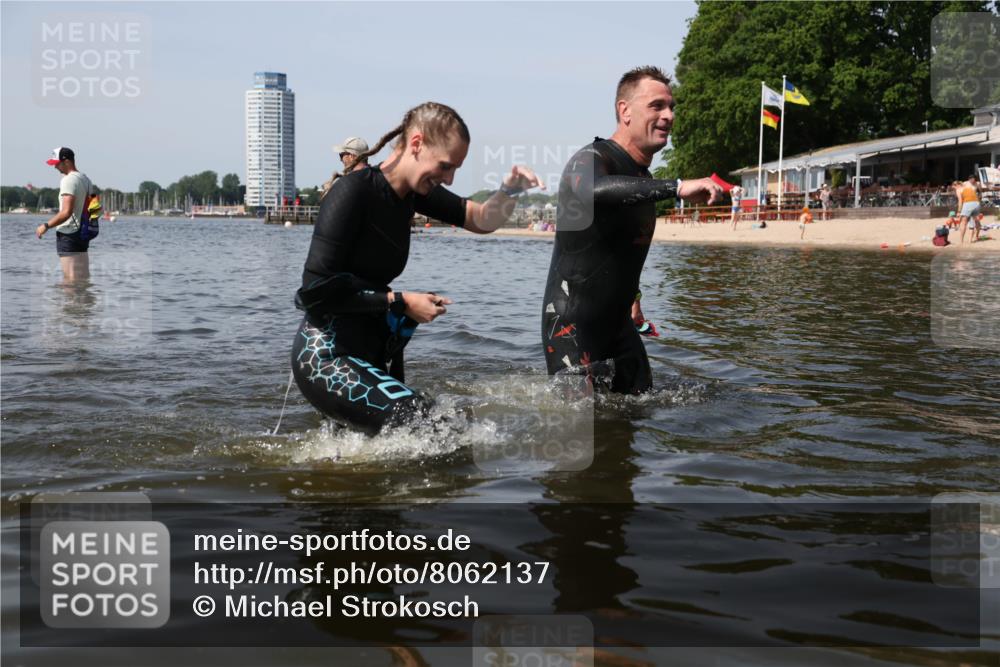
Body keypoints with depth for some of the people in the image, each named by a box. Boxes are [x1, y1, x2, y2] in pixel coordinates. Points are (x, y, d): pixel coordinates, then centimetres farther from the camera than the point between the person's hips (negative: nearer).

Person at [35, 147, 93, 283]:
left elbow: (66, 212, -22)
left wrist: (46, 225, -14)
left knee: (71, 279, -8)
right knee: (83, 278, 12)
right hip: (83, 233, 9)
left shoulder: (68, 180, -15)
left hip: (68, 234, -9)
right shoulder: (85, 179, 14)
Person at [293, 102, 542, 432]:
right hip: (326, 357, -9)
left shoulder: (413, 191, 3)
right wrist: (400, 302, -17)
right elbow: (316, 289, -22)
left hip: (370, 353, 9)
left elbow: (482, 220, 10)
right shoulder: (354, 191, -19)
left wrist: (509, 191, -12)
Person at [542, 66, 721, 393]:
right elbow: (595, 190, -42)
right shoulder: (591, 159, -15)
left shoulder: (644, 180, 14)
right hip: (572, 325, -9)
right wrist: (677, 188, -44)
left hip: (617, 323, 9)